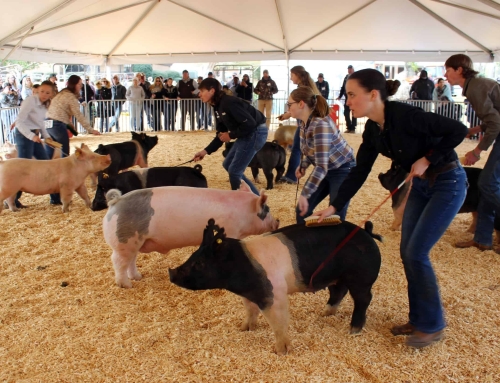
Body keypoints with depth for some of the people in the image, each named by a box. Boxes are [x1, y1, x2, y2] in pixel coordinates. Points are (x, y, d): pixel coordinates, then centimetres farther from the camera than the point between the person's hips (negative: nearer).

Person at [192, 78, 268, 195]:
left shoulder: (228, 103, -21)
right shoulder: (218, 107, 9)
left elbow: (250, 123, -26)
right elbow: (221, 135, 11)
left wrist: (231, 135, -15)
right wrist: (206, 151, 1)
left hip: (256, 132, -10)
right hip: (247, 134, 10)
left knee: (234, 171, -6)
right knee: (227, 164, 17)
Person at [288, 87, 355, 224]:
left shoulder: (320, 125, -31)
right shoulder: (303, 122, -5)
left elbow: (321, 166, -35)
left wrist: (304, 194, -37)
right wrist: (303, 165, -6)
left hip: (343, 170, -8)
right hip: (325, 169, 8)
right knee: (302, 210, 6)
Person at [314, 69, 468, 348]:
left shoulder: (406, 116, -27)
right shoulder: (373, 130, -3)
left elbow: (458, 130, -24)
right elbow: (359, 173, 0)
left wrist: (427, 159, -22)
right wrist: (334, 207, -4)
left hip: (448, 183, -8)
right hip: (421, 185, 8)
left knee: (416, 253, -8)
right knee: (407, 252, 7)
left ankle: (433, 325, 10)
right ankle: (419, 318, 23)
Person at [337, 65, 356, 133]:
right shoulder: (346, 77, 9)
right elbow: (343, 87, 14)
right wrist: (340, 96, 10)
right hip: (347, 98, 5)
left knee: (354, 114, 3)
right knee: (346, 113, 5)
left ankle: (353, 128, 9)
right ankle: (349, 127, 15)